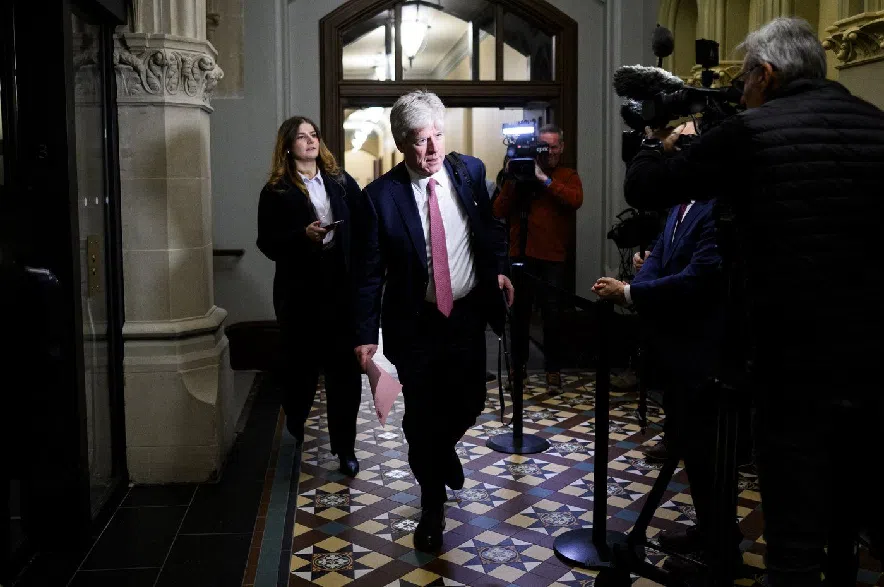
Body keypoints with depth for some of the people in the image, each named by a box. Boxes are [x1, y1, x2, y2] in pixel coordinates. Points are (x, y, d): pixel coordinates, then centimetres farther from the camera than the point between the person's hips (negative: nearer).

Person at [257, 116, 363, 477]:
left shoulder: (341, 182, 9)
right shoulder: (276, 192, 2)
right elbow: (267, 244, -3)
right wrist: (304, 236, -19)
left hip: (342, 286, 2)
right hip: (299, 290, -1)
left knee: (345, 367, 0)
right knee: (301, 362, 10)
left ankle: (345, 447, 11)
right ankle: (295, 422, 39)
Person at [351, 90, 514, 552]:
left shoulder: (469, 171, -2)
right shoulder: (379, 195, -13)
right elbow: (369, 272, -10)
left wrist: (499, 267, 5)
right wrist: (366, 334, -12)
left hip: (467, 313, 3)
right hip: (415, 323, -3)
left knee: (468, 404, 12)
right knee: (421, 418, 8)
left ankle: (440, 450, 49)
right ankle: (432, 506, 31)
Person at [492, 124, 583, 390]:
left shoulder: (568, 176, 8)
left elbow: (575, 200, -15)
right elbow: (499, 211, 2)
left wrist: (544, 179, -17)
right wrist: (511, 181, -10)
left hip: (552, 257, -2)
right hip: (520, 253, 2)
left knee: (552, 314, 1)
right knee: (519, 313, 10)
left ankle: (553, 369, 13)